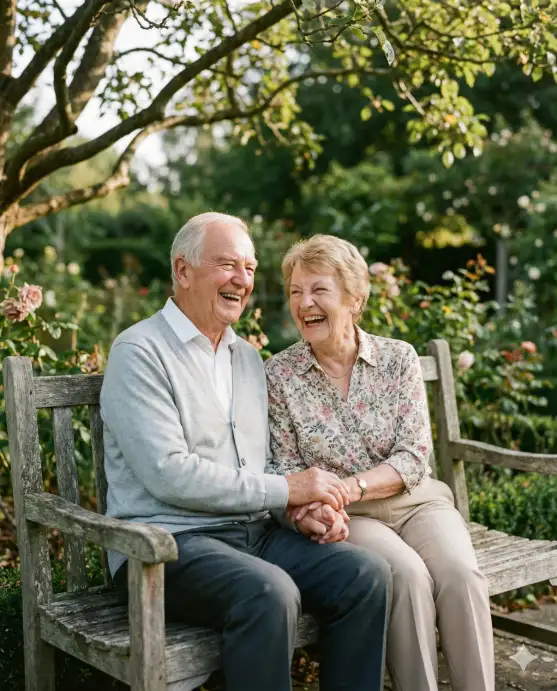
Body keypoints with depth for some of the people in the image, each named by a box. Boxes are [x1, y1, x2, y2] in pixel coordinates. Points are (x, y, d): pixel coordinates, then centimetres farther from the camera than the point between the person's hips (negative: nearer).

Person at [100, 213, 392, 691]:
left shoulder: (248, 356, 17)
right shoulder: (141, 353, -8)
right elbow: (169, 475, -18)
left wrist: (299, 509, -3)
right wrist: (285, 490, -15)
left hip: (256, 532, 7)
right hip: (168, 541, -7)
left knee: (367, 574, -14)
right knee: (269, 592, -34)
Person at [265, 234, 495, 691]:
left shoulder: (399, 358, 0)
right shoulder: (279, 374, -1)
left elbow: (415, 457, -6)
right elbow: (287, 469, 1)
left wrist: (348, 486, -22)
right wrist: (318, 503, -22)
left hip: (414, 500, 2)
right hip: (346, 517, -1)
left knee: (459, 573, -27)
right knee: (408, 575, -30)